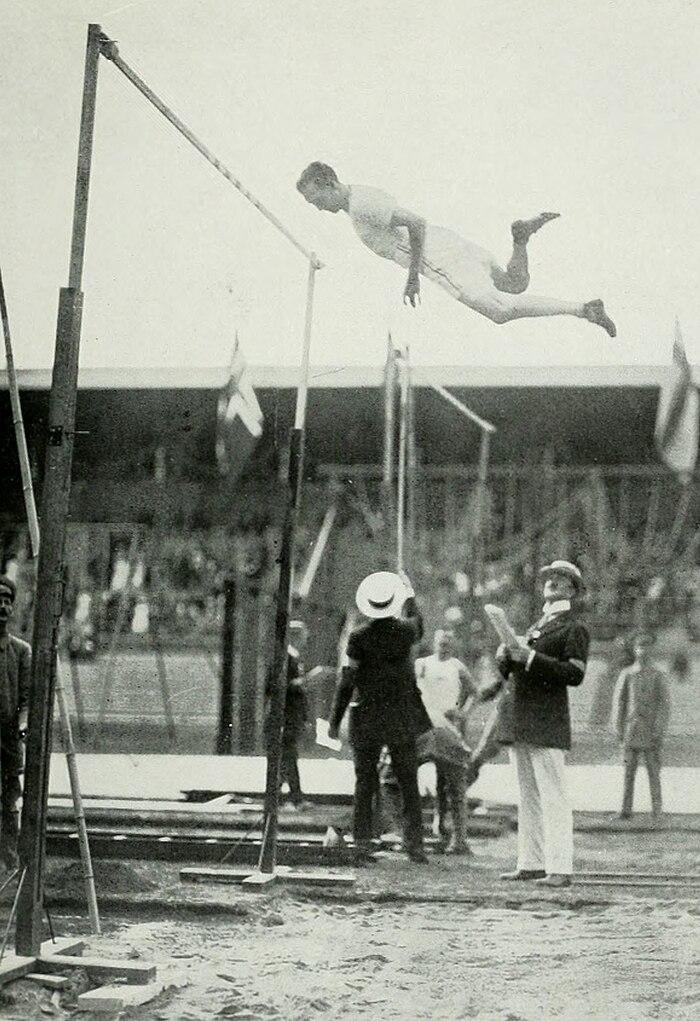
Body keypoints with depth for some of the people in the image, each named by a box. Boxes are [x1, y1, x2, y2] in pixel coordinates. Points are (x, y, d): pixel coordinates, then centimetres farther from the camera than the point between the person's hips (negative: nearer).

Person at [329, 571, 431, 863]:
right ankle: (413, 841, 7)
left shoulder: (359, 636, -10)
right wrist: (410, 595, 36)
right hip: (402, 717, 1)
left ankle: (362, 844, 3)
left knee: (364, 784, 5)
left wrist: (335, 720, -4)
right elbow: (418, 626, 22)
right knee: (408, 783, 10)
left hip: (366, 719, -1)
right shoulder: (405, 630, -5)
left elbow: (347, 680, -10)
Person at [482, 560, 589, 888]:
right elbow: (517, 670, 26)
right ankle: (531, 864, 15)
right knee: (528, 797, 10)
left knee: (553, 797, -9)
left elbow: (574, 674, -15)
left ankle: (560, 869, -9)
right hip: (519, 722, 8)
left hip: (546, 723, -8)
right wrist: (505, 657, 3)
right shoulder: (537, 625, 23)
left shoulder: (575, 629, -2)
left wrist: (530, 658, -19)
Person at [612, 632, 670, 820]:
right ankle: (626, 809, 3)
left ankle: (656, 808, 8)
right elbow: (618, 701, 9)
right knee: (629, 769, 0)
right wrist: (618, 729, 2)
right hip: (631, 731, 1)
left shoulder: (658, 675, 2)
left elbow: (665, 704, -2)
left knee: (653, 769, 1)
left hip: (651, 730, -1)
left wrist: (659, 731, -10)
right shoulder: (626, 674, 8)